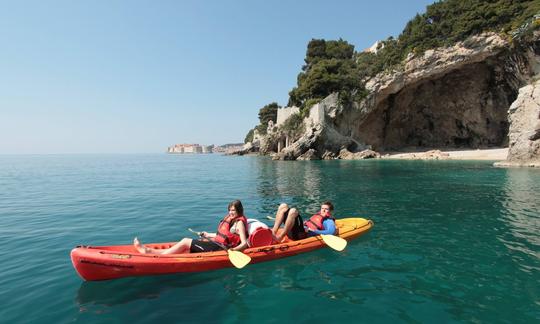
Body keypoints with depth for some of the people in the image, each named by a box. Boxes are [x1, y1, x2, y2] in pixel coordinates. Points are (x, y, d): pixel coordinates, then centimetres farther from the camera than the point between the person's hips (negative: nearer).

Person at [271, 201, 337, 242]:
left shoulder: (329, 221, 3)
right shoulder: (318, 215, 27)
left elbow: (332, 232, -17)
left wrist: (314, 231, -21)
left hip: (302, 235, -8)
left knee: (293, 211, -29)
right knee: (283, 206, 1)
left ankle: (279, 237, -25)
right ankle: (273, 232, -12)